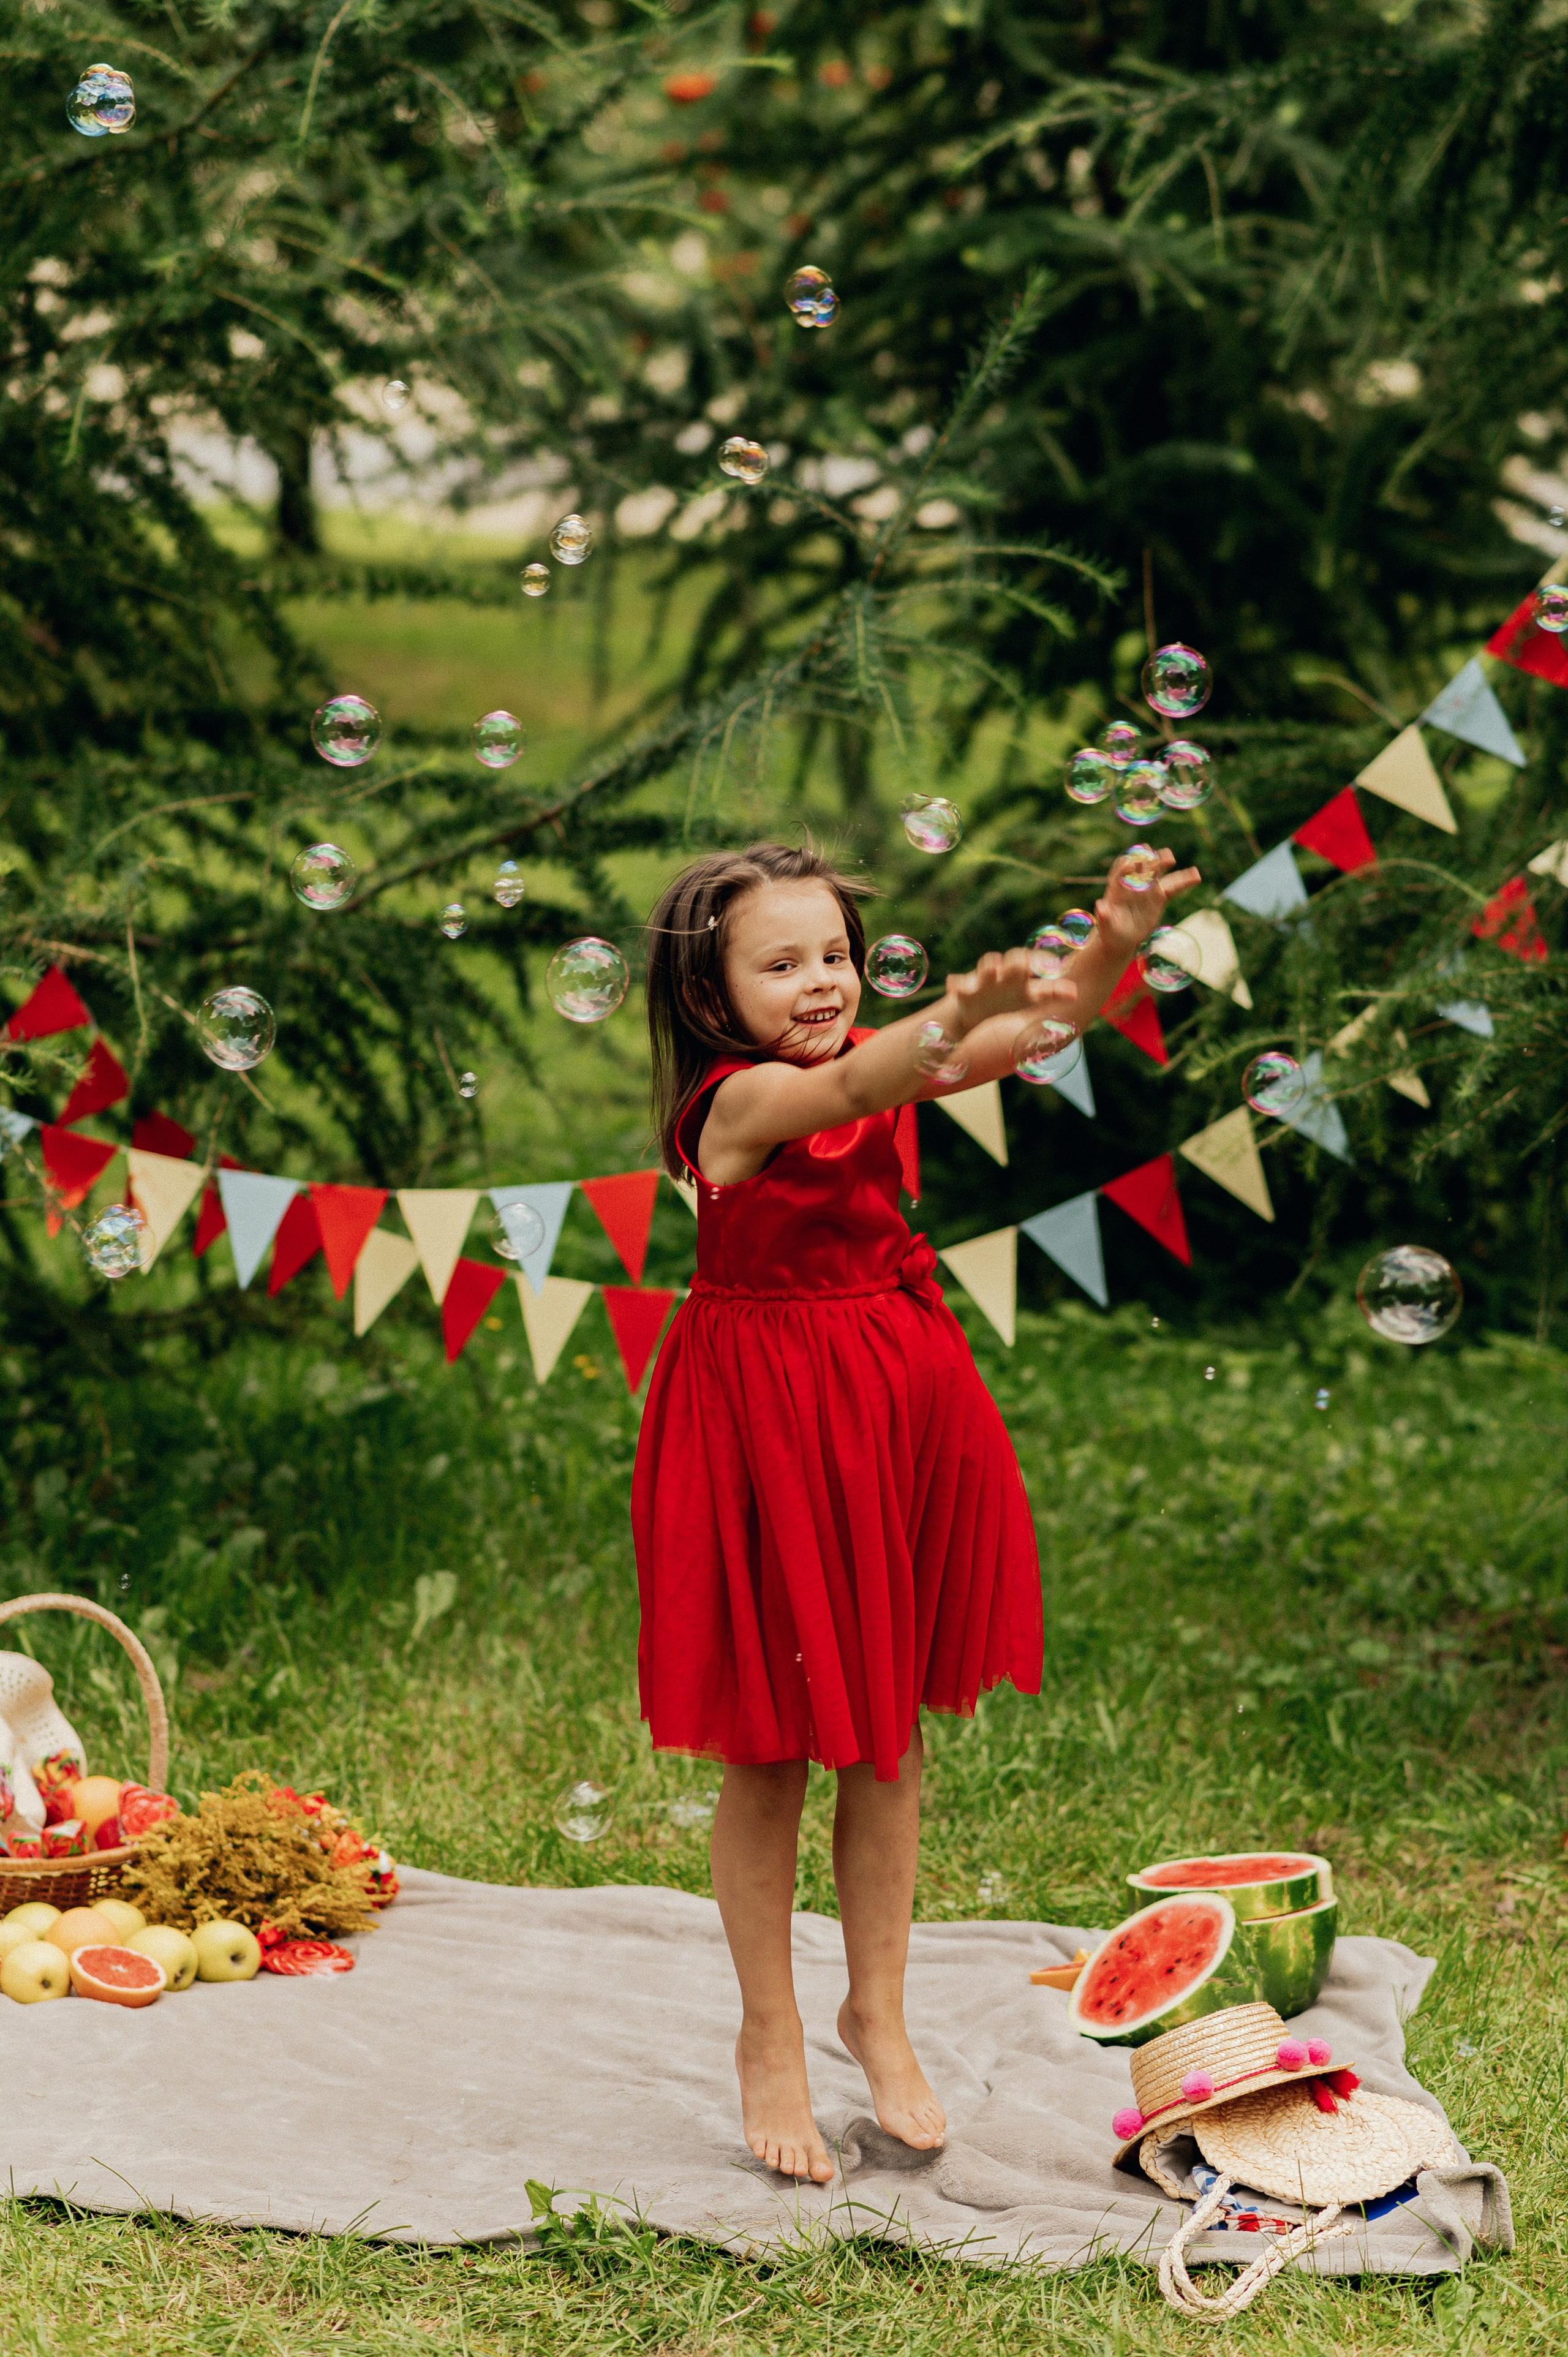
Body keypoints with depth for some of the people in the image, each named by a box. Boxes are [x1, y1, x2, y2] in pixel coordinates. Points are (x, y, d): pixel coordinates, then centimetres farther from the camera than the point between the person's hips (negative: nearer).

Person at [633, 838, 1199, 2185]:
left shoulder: (884, 1059, 1)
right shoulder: (736, 1100, -17)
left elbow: (1046, 1026, -10)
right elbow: (846, 1092, -40)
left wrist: (1113, 949, -32)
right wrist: (953, 1020, -59)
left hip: (900, 1409, 6)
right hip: (770, 1420, -6)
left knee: (890, 1734, 15)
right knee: (771, 1752, 7)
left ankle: (879, 2014, 31)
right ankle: (771, 2039, 23)